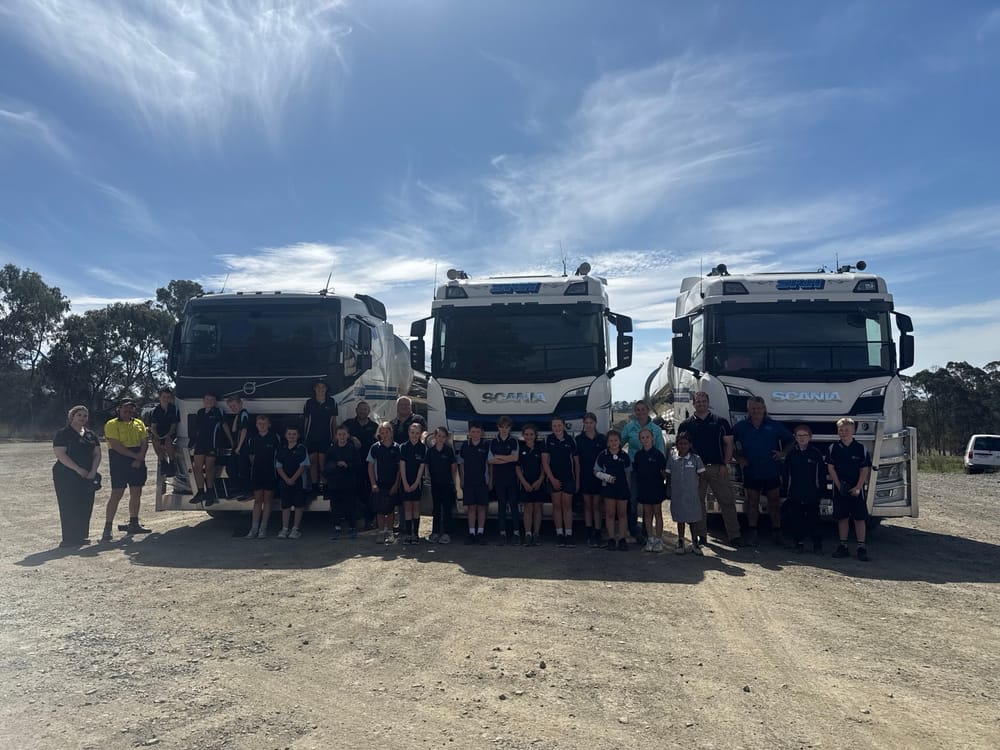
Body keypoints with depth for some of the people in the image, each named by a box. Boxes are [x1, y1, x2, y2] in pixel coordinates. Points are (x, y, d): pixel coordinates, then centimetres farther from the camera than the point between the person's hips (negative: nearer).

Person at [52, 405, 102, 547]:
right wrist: (79, 470, -18)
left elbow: (97, 454, 11)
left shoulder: (91, 435, 14)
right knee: (69, 507, -4)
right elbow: (60, 454, -13)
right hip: (66, 476, -6)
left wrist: (93, 471, -5)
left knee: (86, 507, 6)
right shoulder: (63, 434, -4)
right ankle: (69, 539, 1)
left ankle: (81, 536, 15)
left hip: (87, 476, 6)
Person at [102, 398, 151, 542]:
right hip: (119, 461, -6)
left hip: (137, 463, 6)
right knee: (117, 494, -9)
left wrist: (140, 459, -9)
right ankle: (107, 528, -5)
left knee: (136, 493, 8)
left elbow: (145, 443, 7)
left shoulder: (139, 424, 14)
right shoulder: (112, 425, -3)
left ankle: (133, 524, 17)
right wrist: (135, 455, -16)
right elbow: (116, 445, -14)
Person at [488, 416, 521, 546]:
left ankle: (516, 533, 2)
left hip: (512, 478, -2)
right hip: (498, 478, 2)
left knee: (514, 505, -3)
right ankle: (503, 533, 7)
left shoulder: (514, 441, 3)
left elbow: (515, 457, -8)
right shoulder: (493, 442, 8)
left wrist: (498, 457, -4)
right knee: (501, 506, 4)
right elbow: (491, 461, 6)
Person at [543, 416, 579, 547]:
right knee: (557, 505, 3)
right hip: (554, 478, 0)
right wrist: (552, 479, -10)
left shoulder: (571, 440, 0)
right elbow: (544, 461, -4)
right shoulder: (548, 440, -2)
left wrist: (577, 480, 3)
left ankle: (568, 534, 3)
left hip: (569, 478, 0)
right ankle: (559, 534, 9)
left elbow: (576, 461, 5)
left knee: (567, 505, 0)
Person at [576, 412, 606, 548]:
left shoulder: (601, 438, 4)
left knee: (597, 505, 1)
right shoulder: (579, 439, 4)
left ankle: (597, 535, 4)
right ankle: (589, 535, 10)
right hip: (584, 476, 1)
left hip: (598, 476, -1)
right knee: (587, 505, 5)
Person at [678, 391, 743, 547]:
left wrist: (726, 464, -4)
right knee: (697, 503, 5)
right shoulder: (686, 425, 8)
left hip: (718, 468, -1)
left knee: (727, 501, -2)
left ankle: (734, 535, 2)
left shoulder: (720, 421, 8)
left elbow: (729, 444, 6)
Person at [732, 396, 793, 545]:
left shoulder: (775, 426, 2)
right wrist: (738, 457, 1)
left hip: (772, 471, 0)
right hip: (751, 471, 0)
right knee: (752, 502, 6)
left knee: (774, 502, 5)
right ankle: (753, 534, 13)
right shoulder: (740, 426, 2)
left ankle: (776, 533, 13)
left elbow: (791, 441, 11)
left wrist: (783, 453, -3)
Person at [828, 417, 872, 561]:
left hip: (856, 489, -1)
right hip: (840, 489, 1)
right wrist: (839, 485, -9)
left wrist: (858, 488, -11)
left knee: (860, 518, 0)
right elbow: (831, 468, 1)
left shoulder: (860, 448, -1)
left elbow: (864, 470, -1)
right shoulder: (834, 448, 2)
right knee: (842, 517, 7)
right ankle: (843, 546, 14)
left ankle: (861, 547, 7)